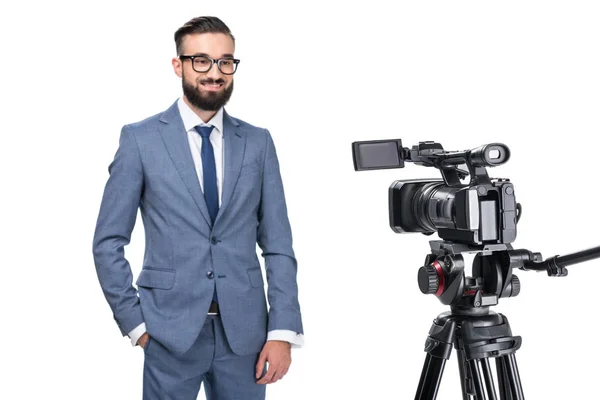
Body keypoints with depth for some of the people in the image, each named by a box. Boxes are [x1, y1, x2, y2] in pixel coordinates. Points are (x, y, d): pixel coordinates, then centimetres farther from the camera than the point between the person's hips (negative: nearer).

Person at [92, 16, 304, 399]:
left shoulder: (258, 142, 5)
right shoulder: (140, 138, -2)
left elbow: (278, 244, 3)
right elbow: (109, 242, 0)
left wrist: (283, 330, -4)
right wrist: (135, 322, -4)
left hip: (245, 331, 2)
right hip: (171, 332, -2)